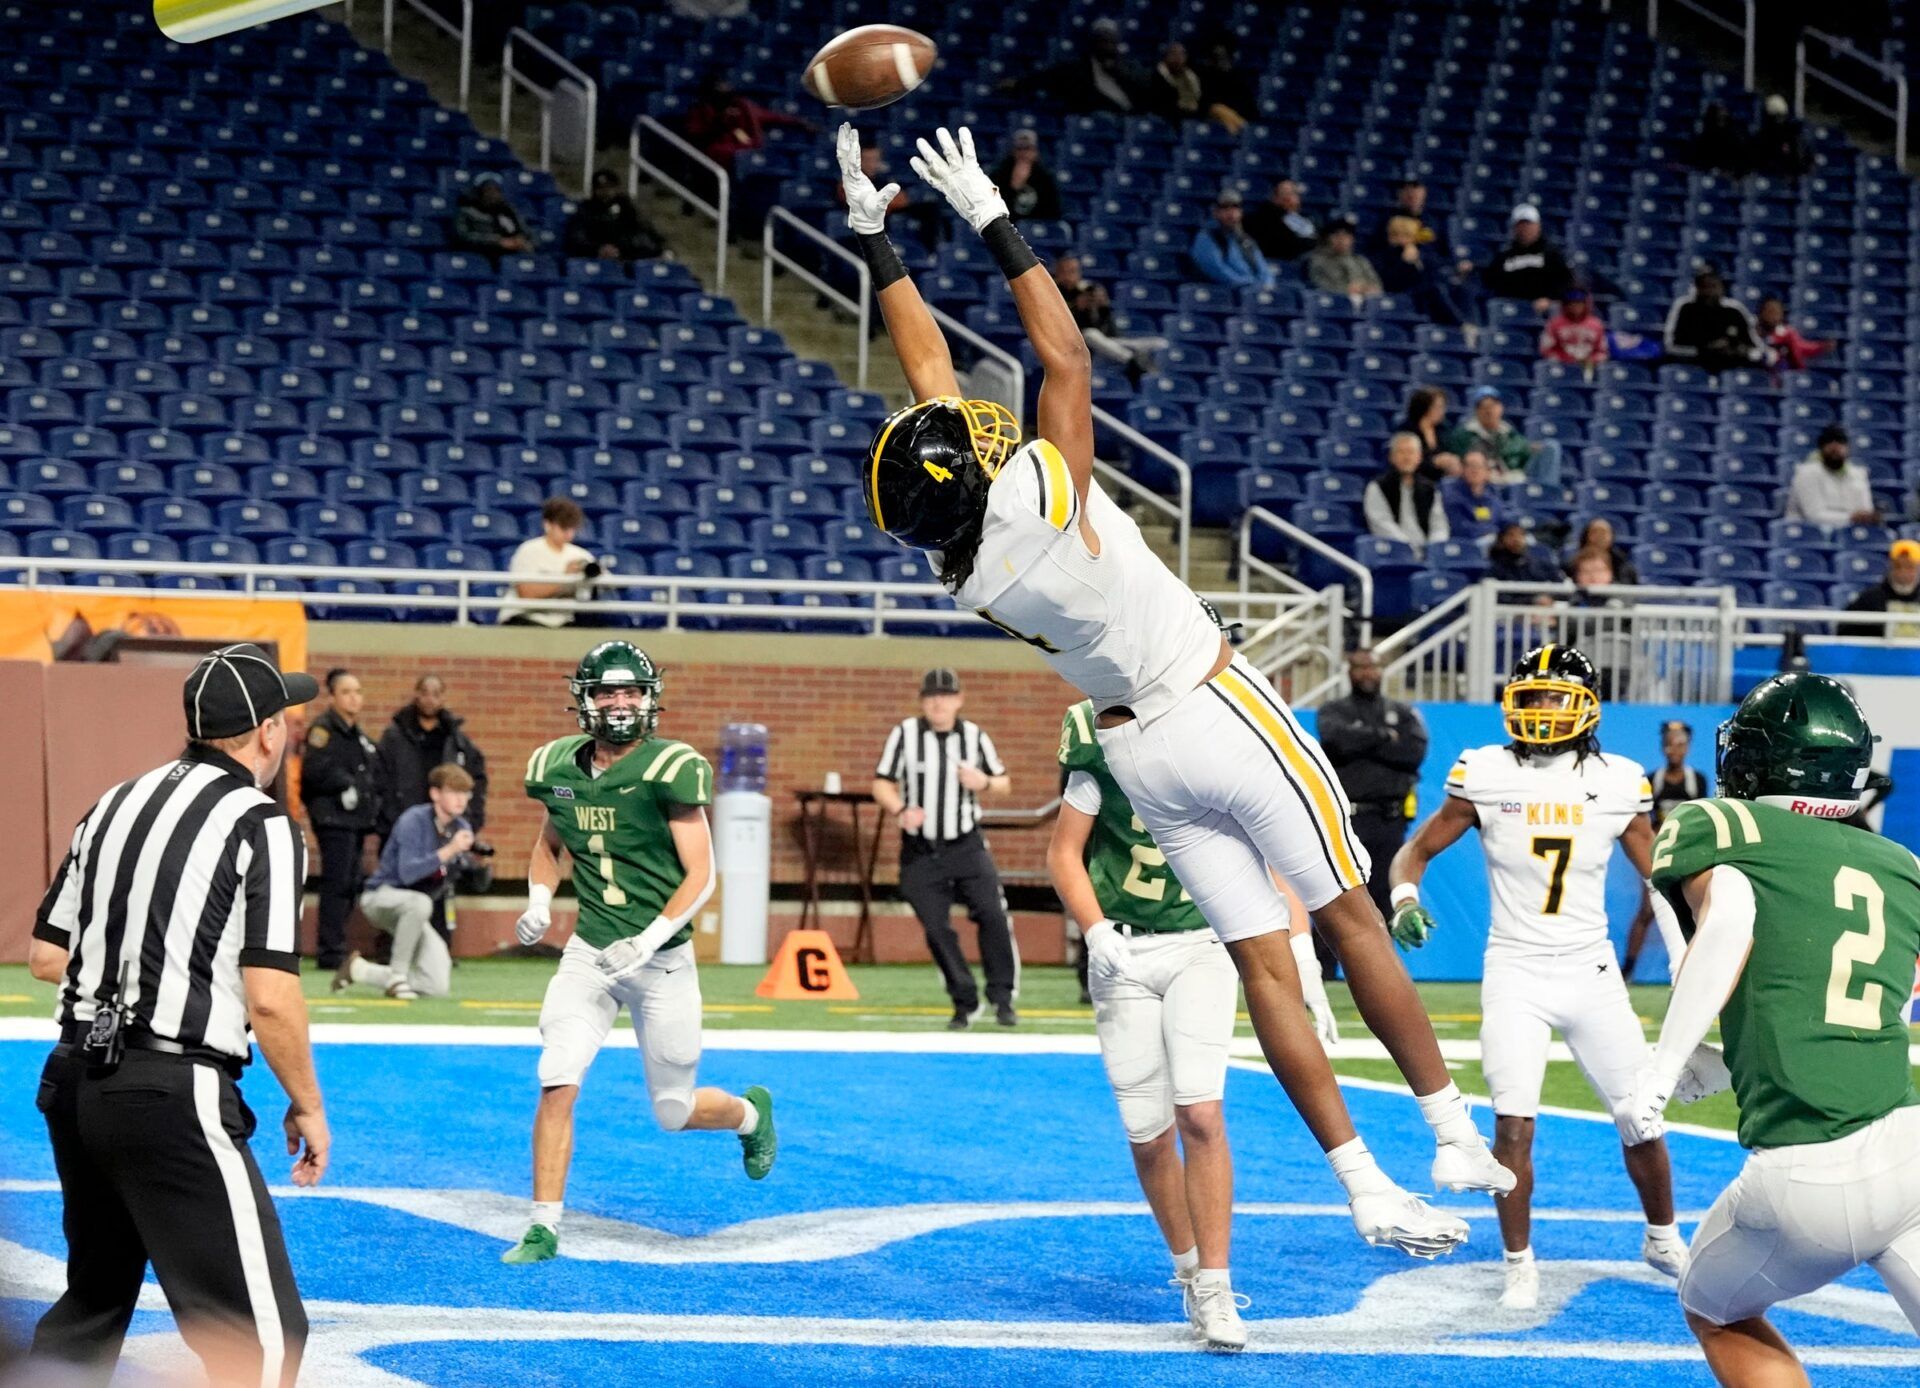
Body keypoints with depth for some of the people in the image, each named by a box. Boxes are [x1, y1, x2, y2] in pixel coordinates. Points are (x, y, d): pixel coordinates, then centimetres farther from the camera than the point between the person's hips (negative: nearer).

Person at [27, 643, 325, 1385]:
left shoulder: (114, 804, 12)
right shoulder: (260, 824, -8)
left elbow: (46, 956, 15)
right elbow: (269, 997, -14)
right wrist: (307, 1105, 0)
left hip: (76, 1083, 8)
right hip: (173, 1099, -8)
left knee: (95, 1299, 24)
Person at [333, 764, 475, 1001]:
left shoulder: (461, 829, -1)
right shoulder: (413, 821, -19)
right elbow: (407, 874, -32)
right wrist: (448, 851, -39)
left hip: (413, 913, 6)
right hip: (381, 897, -6)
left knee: (439, 987, -7)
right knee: (420, 902, -42)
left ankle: (358, 969, 12)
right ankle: (397, 975, -23)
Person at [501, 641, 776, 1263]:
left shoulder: (670, 770, -14)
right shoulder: (559, 767, 1)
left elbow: (699, 876, -13)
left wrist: (648, 941, -24)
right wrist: (539, 902, 2)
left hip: (661, 960, -3)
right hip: (589, 954, 3)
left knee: (675, 1112, 8)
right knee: (558, 1086, -13)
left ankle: (750, 1112, 42)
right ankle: (544, 1228, -4)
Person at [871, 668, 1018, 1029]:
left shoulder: (974, 735, 1)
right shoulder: (905, 734, -5)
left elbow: (1003, 782, 10)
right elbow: (882, 783, -2)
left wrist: (984, 783, -13)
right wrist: (900, 811, -22)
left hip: (967, 846, 0)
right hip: (921, 851, 0)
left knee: (992, 914, -14)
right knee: (936, 928, -1)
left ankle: (1002, 997, -3)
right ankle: (965, 1003, 12)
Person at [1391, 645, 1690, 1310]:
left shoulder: (1616, 783, -4)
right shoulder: (1486, 776, -8)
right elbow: (1416, 851, 2)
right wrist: (1405, 899, -19)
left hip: (1591, 973, 2)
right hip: (1515, 972, -2)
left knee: (1642, 1121, 5)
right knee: (1514, 1122, -14)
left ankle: (1662, 1237, 31)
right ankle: (1520, 1263, 4)